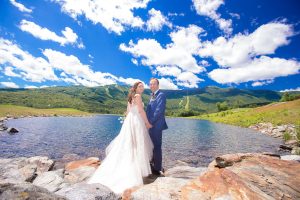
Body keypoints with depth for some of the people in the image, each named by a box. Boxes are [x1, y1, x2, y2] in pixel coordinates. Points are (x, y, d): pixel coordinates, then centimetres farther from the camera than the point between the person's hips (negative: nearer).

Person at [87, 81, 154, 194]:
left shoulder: (131, 97, 18)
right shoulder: (137, 96, -8)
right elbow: (141, 110, -17)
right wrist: (147, 123, -10)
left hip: (130, 121, 9)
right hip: (137, 121, -9)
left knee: (127, 144, 12)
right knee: (137, 145, -1)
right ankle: (138, 169, 9)